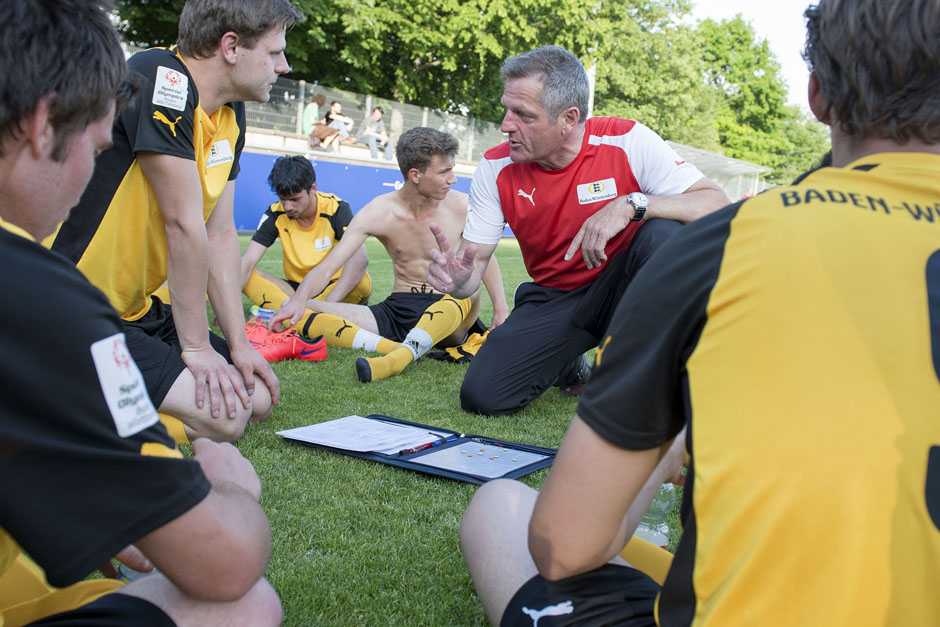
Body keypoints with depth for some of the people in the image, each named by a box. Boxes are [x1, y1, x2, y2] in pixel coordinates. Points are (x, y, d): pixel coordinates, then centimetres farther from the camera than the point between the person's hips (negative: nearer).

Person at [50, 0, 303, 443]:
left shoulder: (230, 115, 9)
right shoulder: (160, 81, -20)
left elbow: (220, 233, 7)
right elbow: (184, 226, -20)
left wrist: (239, 344, 2)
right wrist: (196, 346, -15)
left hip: (137, 310, 10)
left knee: (257, 398, 5)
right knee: (221, 418, -20)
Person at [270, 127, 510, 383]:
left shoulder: (461, 206, -5)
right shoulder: (378, 213, -7)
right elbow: (328, 267, -13)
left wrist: (501, 309, -7)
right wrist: (300, 298, -33)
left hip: (448, 313, -1)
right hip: (398, 309, 1)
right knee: (295, 311, -18)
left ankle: (398, 357, -54)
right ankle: (390, 346, -38)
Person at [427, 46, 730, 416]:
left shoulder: (628, 142, -17)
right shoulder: (496, 168, -9)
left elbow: (717, 205, -21)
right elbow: (474, 260, -6)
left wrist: (631, 204, -36)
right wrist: (457, 277, -32)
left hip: (621, 286, -2)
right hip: (553, 298, 2)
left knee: (663, 233, -34)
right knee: (482, 396, -17)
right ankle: (570, 368, 16)